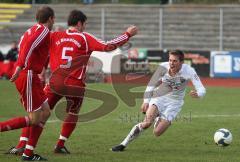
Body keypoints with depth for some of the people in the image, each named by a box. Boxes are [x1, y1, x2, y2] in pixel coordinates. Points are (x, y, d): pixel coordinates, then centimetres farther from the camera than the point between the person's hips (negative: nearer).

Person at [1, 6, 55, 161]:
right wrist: (20, 67, -35)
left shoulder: (32, 30, 18)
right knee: (34, 119, -7)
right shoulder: (44, 31, -9)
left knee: (45, 112, 11)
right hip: (28, 76, -10)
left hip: (31, 77, 10)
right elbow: (28, 46, -25)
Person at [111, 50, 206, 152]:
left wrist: (197, 94, -46)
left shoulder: (189, 71, -21)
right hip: (159, 98, 0)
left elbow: (202, 90, -23)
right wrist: (146, 101, -11)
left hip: (174, 103, 0)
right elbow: (152, 84, -5)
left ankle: (158, 119, 25)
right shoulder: (163, 67, -18)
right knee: (147, 122, -26)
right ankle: (123, 144, -12)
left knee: (157, 132, -12)